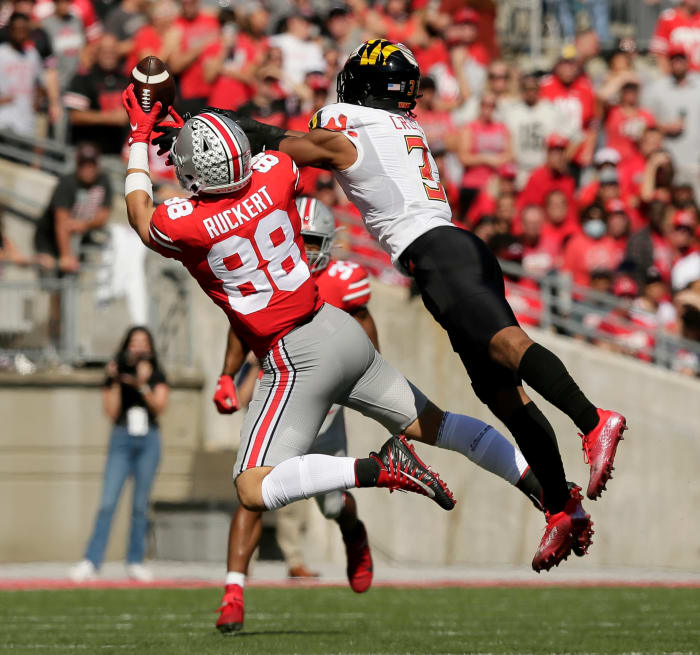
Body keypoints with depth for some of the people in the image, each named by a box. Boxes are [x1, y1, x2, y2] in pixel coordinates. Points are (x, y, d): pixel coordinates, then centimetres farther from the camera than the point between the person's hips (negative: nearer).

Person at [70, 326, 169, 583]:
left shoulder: (157, 377, 8)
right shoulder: (115, 373, 6)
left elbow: (159, 406, -7)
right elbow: (111, 412, -2)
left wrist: (143, 385, -21)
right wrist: (115, 382, -10)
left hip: (148, 440, 1)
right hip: (121, 439, -1)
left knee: (141, 504, 3)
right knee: (108, 501, -10)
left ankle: (135, 562, 9)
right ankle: (90, 562, -14)